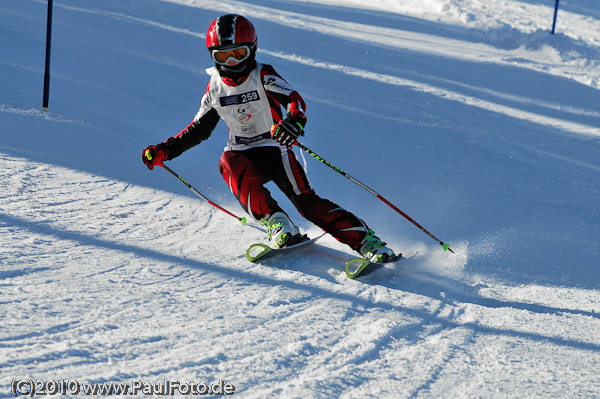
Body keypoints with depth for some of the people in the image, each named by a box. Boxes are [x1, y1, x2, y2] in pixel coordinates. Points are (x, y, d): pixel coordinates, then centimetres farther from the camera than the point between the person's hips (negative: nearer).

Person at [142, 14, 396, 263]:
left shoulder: (263, 77, -11)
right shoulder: (215, 87, 3)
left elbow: (294, 99, -29)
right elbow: (199, 129, 17)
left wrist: (294, 121, -52)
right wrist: (165, 151, 9)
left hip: (275, 150, -3)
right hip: (242, 155, 3)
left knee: (306, 201, -19)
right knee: (230, 163, -32)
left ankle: (365, 241, -16)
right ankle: (277, 225, -37)